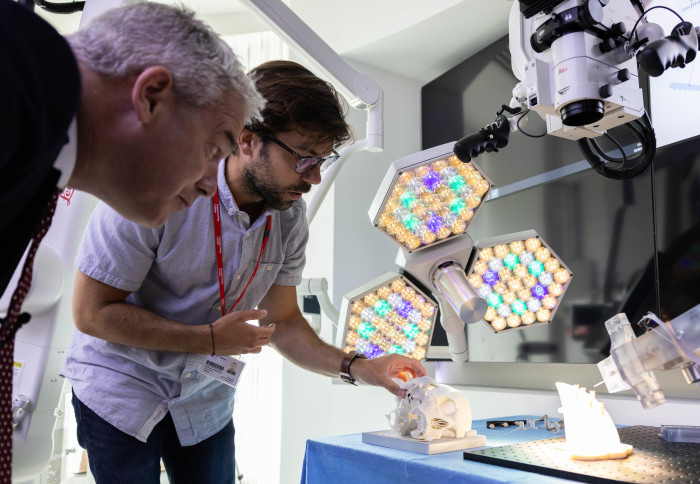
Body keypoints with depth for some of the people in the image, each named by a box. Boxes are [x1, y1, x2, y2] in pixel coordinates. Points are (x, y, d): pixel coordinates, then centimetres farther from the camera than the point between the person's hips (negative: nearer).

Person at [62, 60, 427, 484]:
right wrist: (209, 339, -25)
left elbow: (283, 320, -1)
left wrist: (357, 368, -15)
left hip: (206, 399, 5)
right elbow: (92, 312, -21)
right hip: (122, 389, -4)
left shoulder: (291, 216, -10)